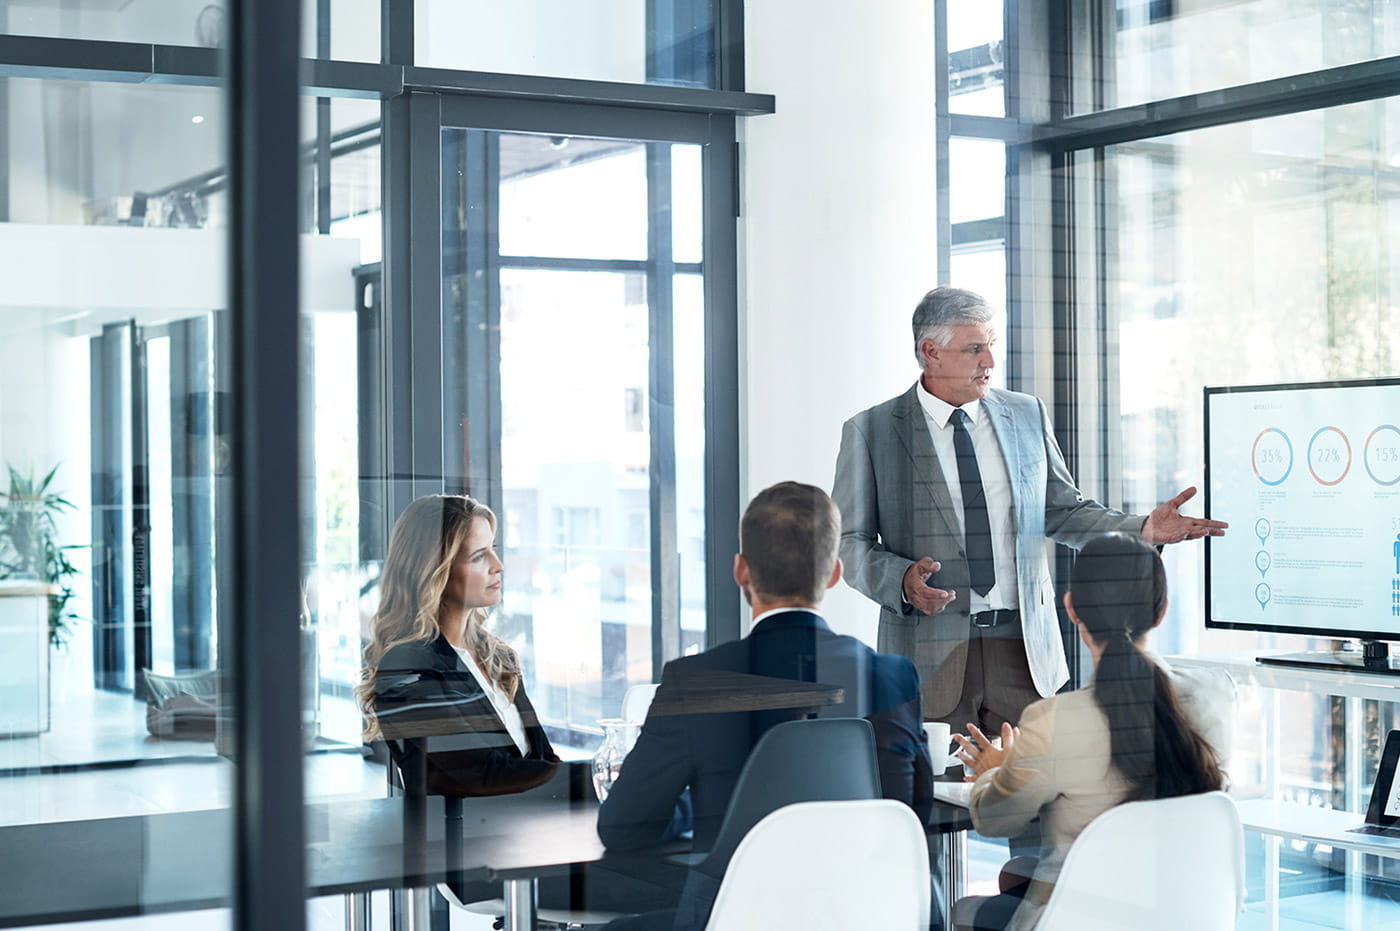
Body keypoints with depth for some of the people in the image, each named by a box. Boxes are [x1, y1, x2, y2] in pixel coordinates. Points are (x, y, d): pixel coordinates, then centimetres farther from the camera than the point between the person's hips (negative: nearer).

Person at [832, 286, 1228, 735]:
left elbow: (1062, 510, 15)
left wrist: (1142, 529, 0)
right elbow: (850, 542, 0)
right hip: (931, 649, -3)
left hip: (1024, 647, 3)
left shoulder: (1027, 415, 11)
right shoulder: (871, 430, 0)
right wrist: (902, 580, -18)